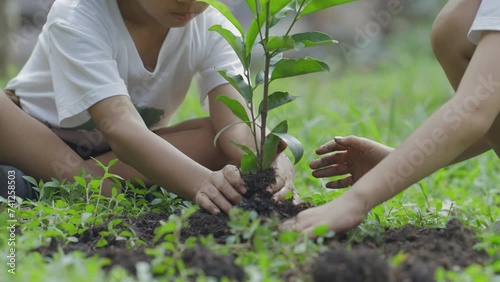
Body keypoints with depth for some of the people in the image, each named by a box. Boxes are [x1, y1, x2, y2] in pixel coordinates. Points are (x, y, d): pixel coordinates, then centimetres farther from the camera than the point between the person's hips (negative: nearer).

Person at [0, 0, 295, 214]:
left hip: (129, 156, 4)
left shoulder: (212, 25, -14)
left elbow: (235, 117, -28)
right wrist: (203, 181, -58)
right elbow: (119, 125, -41)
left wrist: (268, 164, -52)